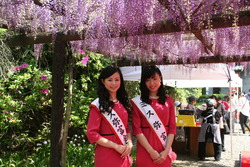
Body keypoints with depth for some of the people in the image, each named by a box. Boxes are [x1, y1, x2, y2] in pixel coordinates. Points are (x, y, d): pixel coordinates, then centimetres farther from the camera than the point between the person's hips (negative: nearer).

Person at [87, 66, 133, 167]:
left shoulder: (123, 103, 9)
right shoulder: (98, 105, -9)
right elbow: (92, 134, -13)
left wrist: (129, 143, -4)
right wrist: (116, 146, -15)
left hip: (123, 154, 6)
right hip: (106, 156, -6)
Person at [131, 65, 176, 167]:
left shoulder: (169, 101, 6)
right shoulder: (137, 102, -2)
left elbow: (172, 128, 3)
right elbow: (136, 129, -7)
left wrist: (166, 151, -8)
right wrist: (151, 151, -13)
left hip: (164, 153, 3)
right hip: (145, 151, -2)